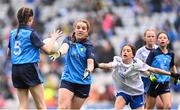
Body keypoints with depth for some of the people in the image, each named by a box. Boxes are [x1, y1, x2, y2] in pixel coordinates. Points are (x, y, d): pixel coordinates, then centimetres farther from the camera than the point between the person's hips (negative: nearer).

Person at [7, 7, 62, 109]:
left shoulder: (13, 33, 10)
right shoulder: (31, 33, -8)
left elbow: (9, 53, 22)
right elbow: (48, 50, -11)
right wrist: (53, 38, 5)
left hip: (15, 70, 6)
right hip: (29, 68, -6)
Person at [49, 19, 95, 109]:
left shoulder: (88, 45, -2)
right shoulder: (69, 40, 1)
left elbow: (90, 63, -14)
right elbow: (64, 47, -22)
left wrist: (88, 71, -39)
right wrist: (58, 53, -47)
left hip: (83, 83, 0)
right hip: (67, 79, 0)